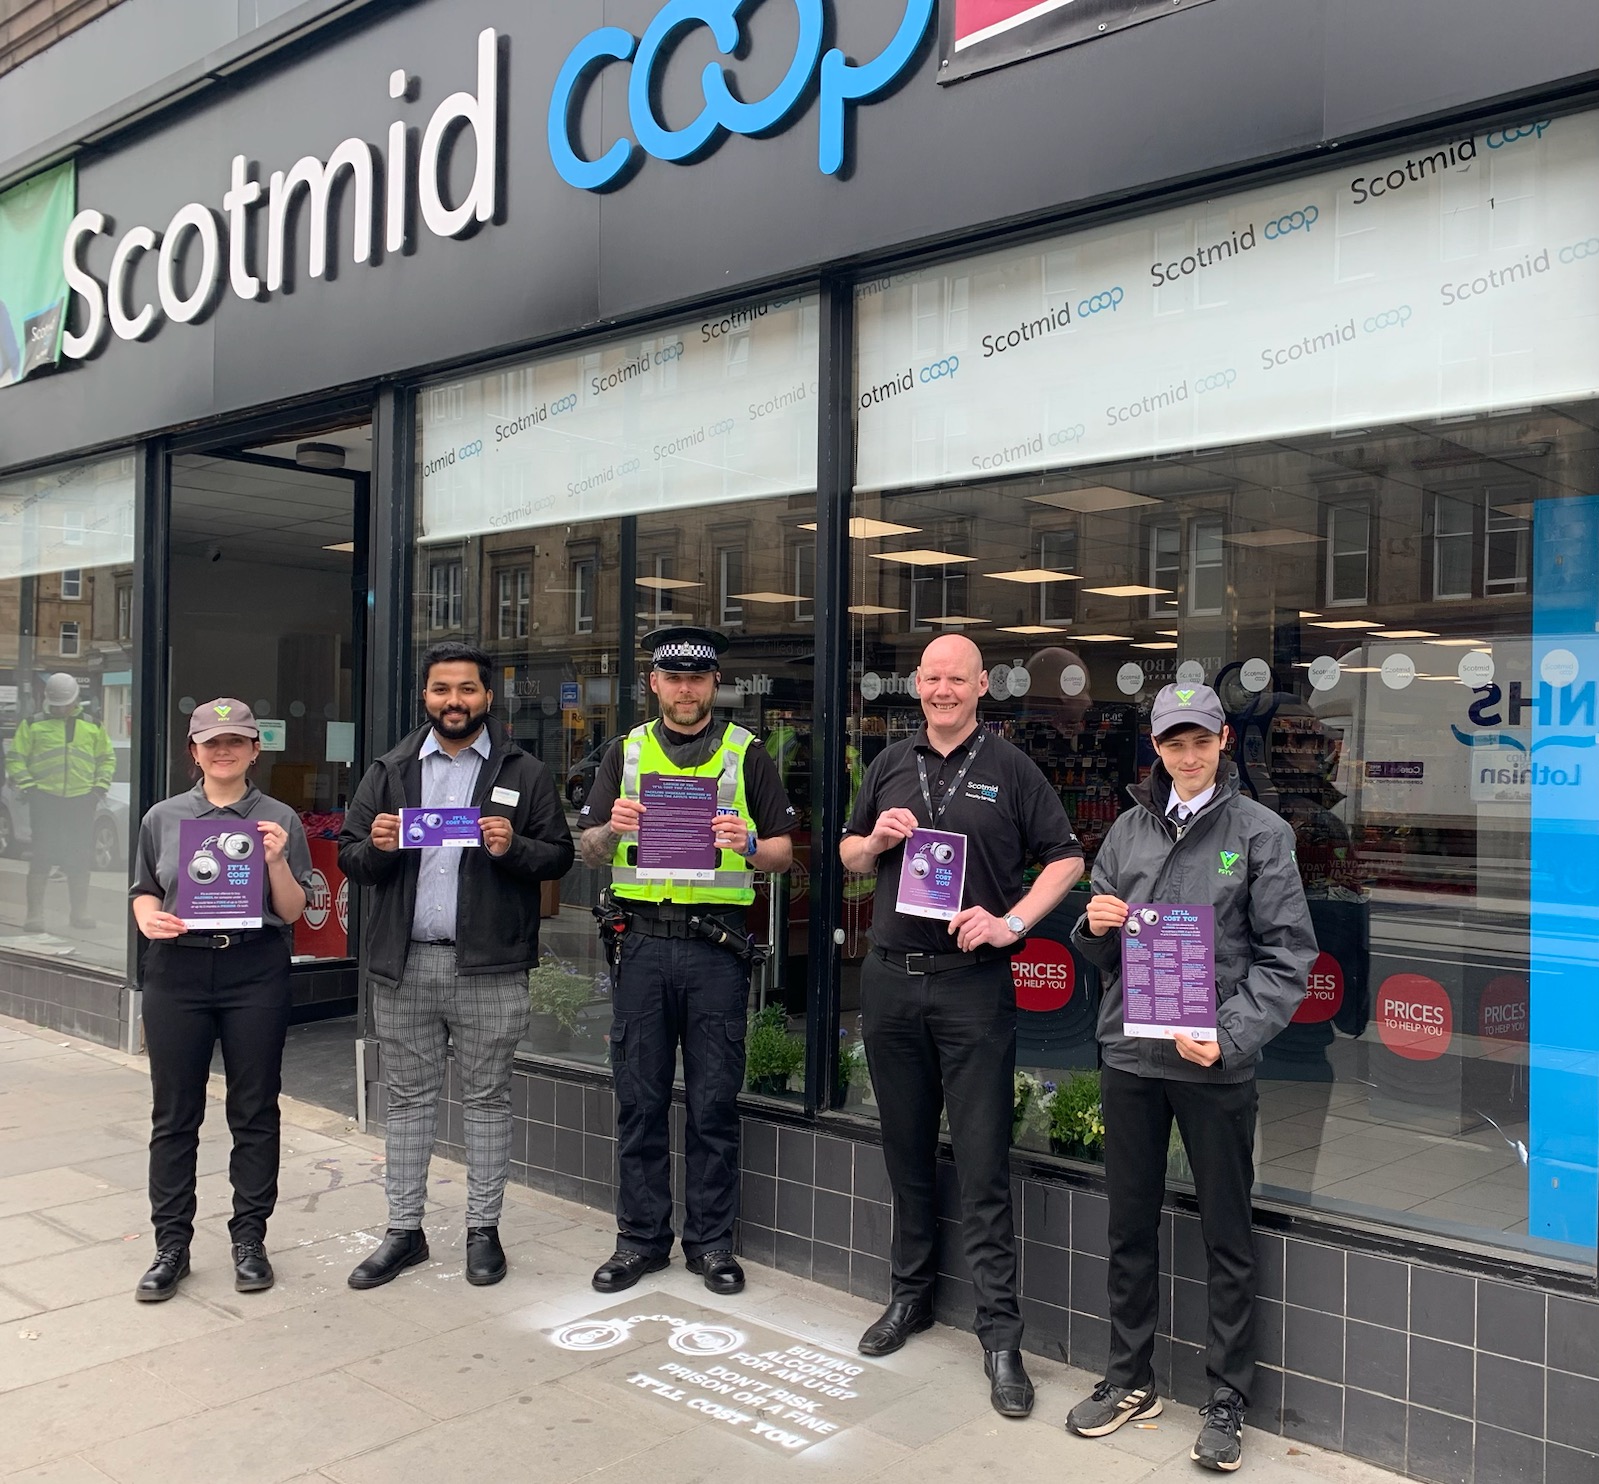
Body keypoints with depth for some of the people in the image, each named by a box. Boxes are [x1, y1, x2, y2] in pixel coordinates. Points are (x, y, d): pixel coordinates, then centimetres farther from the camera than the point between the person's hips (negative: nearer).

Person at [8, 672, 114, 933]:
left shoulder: (93, 726, 13)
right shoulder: (33, 724, 7)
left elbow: (107, 758, 19)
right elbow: (15, 758, 7)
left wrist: (101, 786, 5)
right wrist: (26, 785, -7)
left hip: (82, 800, 2)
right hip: (45, 798, -2)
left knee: (80, 860, 7)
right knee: (41, 858, -5)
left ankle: (80, 912, 18)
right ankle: (35, 914, 0)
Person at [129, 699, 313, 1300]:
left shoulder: (280, 819, 3)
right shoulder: (163, 818, 8)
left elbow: (292, 912, 3)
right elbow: (144, 891, 15)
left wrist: (277, 861, -14)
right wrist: (149, 918, -7)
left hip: (256, 974, -1)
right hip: (177, 971, 1)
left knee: (255, 1112, 6)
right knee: (173, 1115, 6)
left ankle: (250, 1239, 19)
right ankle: (171, 1246, 17)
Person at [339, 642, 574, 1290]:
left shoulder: (524, 773, 4)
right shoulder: (389, 771, 11)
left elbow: (558, 855, 2)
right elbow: (349, 857, 9)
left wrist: (512, 847, -17)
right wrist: (376, 847, -12)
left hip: (489, 967, -2)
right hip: (404, 963, 2)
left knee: (487, 1098, 7)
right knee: (409, 1097, 11)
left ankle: (483, 1229, 18)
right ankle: (404, 1230, 21)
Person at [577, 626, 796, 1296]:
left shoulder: (747, 755, 7)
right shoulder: (626, 752, 12)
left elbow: (784, 851, 6)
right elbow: (590, 852, 10)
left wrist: (748, 845, -15)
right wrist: (612, 828, -12)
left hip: (716, 945, -1)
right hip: (642, 942, 2)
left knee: (714, 1103, 4)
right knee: (639, 1101, 7)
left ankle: (711, 1241, 17)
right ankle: (641, 1238, 20)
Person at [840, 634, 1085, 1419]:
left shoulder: (1010, 769, 1)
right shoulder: (891, 765, 12)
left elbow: (1066, 858, 1)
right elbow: (849, 854, 19)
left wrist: (1011, 922, -11)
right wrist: (878, 840, -4)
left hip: (972, 983, -4)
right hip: (890, 978, 4)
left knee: (982, 1163, -3)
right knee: (906, 1149, 14)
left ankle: (1000, 1334, 4)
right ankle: (910, 1295, 30)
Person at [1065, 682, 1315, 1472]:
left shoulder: (1261, 831, -3)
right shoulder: (1129, 829, 9)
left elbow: (1286, 956, -7)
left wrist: (1228, 1037, -18)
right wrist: (1096, 927, -7)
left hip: (1217, 1064, -3)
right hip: (1129, 1054, 4)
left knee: (1227, 1237, 7)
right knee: (1129, 1226, 14)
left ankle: (1226, 1403, 22)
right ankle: (1130, 1380, 31)